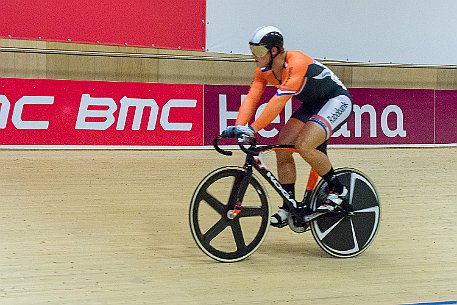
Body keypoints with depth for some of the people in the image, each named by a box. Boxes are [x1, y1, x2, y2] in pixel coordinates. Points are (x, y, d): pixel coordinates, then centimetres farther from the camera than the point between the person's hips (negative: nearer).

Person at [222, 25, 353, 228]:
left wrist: (253, 129, -44)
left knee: (304, 145, -27)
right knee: (282, 148, -6)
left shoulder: (296, 64, -31)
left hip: (337, 101, -9)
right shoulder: (264, 71, -6)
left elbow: (278, 101, -39)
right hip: (311, 105, 9)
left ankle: (338, 190, -7)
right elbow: (251, 98, -14)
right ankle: (288, 206, 3)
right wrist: (239, 126, -32)